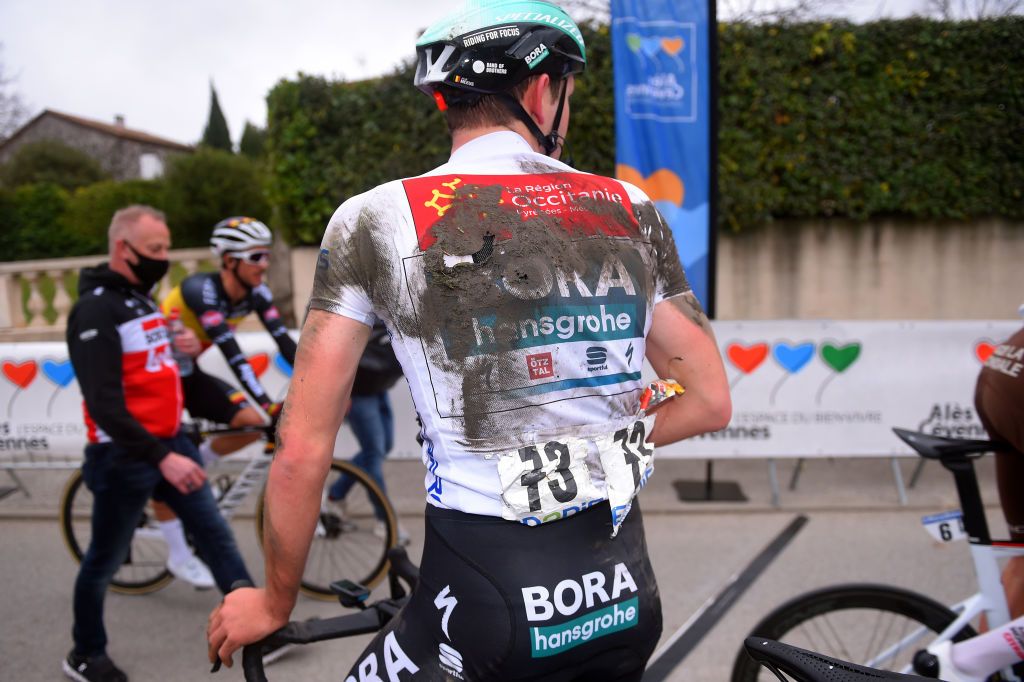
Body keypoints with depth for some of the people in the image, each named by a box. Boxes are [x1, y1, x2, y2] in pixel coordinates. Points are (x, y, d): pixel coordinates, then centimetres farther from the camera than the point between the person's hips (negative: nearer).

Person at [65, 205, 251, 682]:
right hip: (124, 456, -8)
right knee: (105, 560, 9)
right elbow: (104, 404, -25)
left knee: (215, 534, 7)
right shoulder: (96, 309, -18)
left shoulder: (142, 299, 12)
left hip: (170, 442, 8)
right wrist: (161, 458, -30)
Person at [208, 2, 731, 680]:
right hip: (629, 597, 4)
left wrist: (274, 604, 9)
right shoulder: (632, 210, 2)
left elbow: (302, 451, -6)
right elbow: (712, 402, 7)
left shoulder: (375, 218, -7)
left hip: (487, 601, -4)